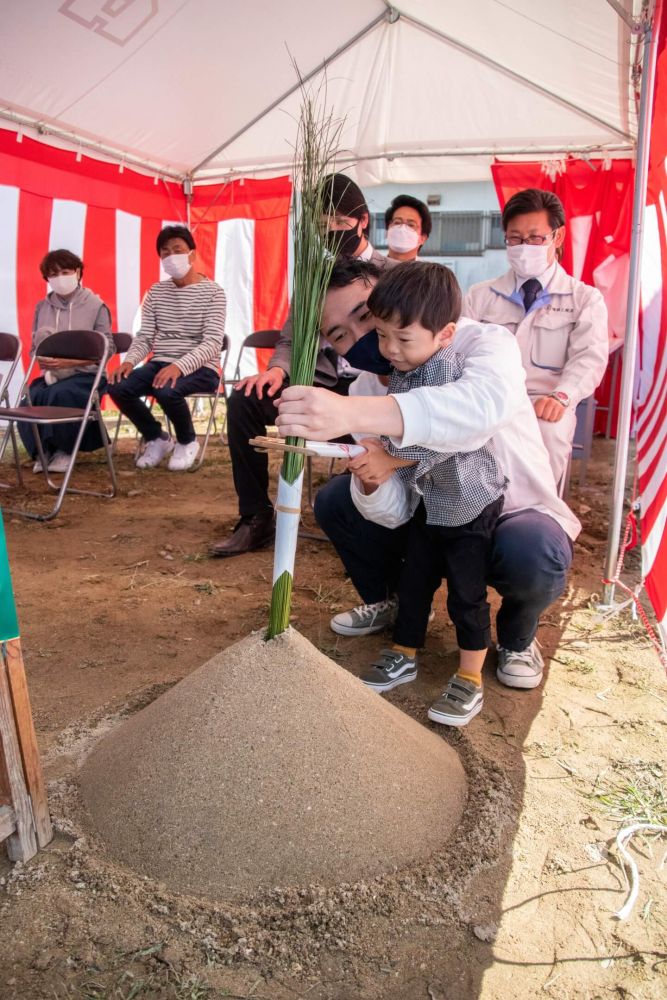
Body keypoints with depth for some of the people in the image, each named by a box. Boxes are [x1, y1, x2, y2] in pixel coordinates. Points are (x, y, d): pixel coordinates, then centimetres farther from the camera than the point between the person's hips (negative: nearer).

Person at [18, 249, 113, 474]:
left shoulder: (96, 306, 1)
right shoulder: (42, 307, 14)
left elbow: (107, 348, -5)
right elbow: (34, 347, 17)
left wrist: (69, 361, -16)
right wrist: (43, 362, -8)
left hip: (86, 375, -4)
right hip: (50, 375, 4)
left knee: (60, 394, -36)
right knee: (30, 401, -28)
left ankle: (63, 449, -14)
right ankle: (42, 450, -5)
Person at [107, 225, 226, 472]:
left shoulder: (212, 292, -4)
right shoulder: (156, 292, 12)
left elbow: (213, 343, -15)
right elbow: (144, 337, 8)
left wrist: (180, 366, -30)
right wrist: (129, 361, -14)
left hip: (200, 369, -5)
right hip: (160, 364, 5)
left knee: (167, 391, -36)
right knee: (117, 387, -20)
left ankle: (187, 442, -3)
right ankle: (157, 439, 6)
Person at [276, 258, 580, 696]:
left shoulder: (483, 341, -25)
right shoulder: (365, 390, -10)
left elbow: (490, 399, -52)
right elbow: (394, 512, -17)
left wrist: (353, 413, -63)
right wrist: (376, 481, -42)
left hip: (515, 514, -4)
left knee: (534, 557, -36)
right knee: (334, 501, -8)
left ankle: (517, 636, 0)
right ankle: (388, 602, 18)